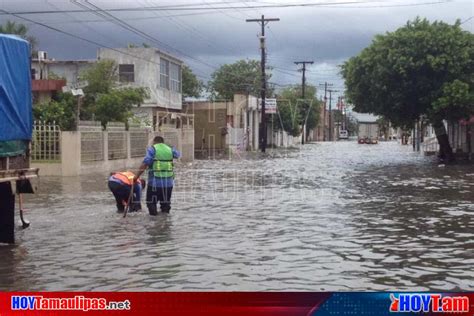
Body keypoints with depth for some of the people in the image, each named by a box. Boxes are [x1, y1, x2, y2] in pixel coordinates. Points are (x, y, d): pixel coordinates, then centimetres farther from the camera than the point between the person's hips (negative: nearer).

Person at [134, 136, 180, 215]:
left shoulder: (152, 149, -3)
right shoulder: (170, 149, 10)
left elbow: (145, 164, -15)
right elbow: (178, 154, 34)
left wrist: (137, 176, -12)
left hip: (155, 182, -4)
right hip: (168, 182, 4)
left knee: (151, 203, 7)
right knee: (166, 204, 17)